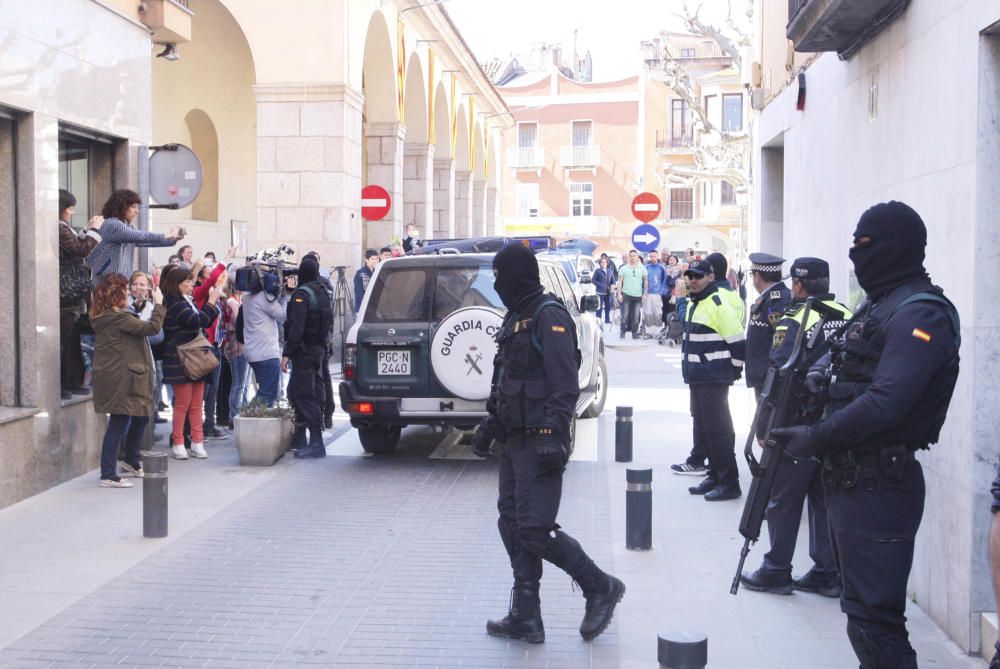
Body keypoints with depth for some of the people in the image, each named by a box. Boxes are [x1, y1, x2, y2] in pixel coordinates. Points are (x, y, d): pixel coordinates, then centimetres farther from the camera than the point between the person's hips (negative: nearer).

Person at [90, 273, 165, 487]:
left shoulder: (101, 317, 12)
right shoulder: (119, 317, -18)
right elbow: (152, 327, -20)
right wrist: (159, 304, -8)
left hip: (113, 377, 10)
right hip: (120, 379, -10)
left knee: (140, 416, 20)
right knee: (118, 424, -4)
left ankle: (132, 461, 34)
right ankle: (108, 475, 1)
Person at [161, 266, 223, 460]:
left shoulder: (188, 301, 13)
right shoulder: (174, 304, -16)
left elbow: (206, 322, 15)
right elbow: (199, 321, -24)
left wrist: (214, 300, 5)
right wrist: (212, 300, -17)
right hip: (180, 362, -8)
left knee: (196, 404, 9)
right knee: (182, 404, -1)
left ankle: (197, 442, 14)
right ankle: (178, 444, 9)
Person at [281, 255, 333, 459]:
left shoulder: (302, 294, -14)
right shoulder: (323, 293, 13)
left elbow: (296, 327, -22)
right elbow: (328, 324, 17)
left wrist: (287, 353, -21)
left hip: (304, 350, -9)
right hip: (319, 348, 9)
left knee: (305, 396, -9)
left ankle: (317, 443, -13)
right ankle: (299, 438, 27)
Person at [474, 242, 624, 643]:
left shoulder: (550, 317, -13)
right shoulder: (516, 318, 17)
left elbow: (565, 386, -19)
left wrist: (553, 437, -24)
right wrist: (491, 423, 22)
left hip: (539, 442, -10)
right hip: (516, 440, 10)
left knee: (535, 530, -10)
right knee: (512, 525, 10)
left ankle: (601, 588, 9)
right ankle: (525, 618, 17)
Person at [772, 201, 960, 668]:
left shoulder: (921, 314, -17)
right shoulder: (878, 305, 15)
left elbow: (886, 402, -26)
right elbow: (844, 349, 30)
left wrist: (816, 438, -18)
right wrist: (824, 366, 6)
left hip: (879, 486, -10)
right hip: (848, 480, 10)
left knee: (872, 617, -8)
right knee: (861, 604, 19)